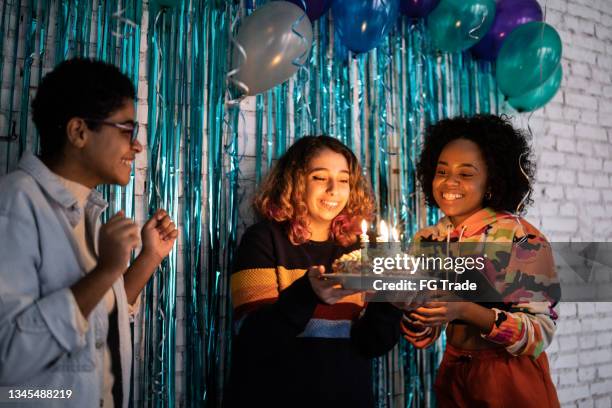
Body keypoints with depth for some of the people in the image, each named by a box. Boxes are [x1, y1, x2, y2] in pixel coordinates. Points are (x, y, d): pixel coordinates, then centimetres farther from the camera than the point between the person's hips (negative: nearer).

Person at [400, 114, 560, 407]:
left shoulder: (522, 237, -17)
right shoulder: (426, 240, -4)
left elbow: (541, 333, -20)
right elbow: (423, 337, -3)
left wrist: (465, 309, -34)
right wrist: (410, 305, -25)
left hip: (514, 382, -4)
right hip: (453, 377, 4)